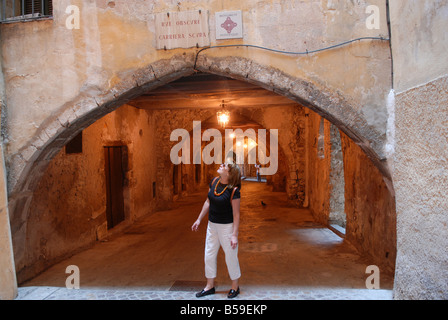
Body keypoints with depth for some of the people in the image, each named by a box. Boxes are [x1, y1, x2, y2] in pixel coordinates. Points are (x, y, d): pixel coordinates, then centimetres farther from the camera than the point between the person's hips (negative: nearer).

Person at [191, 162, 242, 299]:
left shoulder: (233, 190, -21)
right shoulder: (214, 182, -2)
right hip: (212, 225, 7)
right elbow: (208, 202, 9)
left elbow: (236, 214, -17)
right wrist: (199, 219, 13)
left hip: (227, 226, -7)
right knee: (209, 255, 14)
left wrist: (234, 235, -17)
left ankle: (235, 286, 30)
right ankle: (210, 286, 32)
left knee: (230, 256, 8)